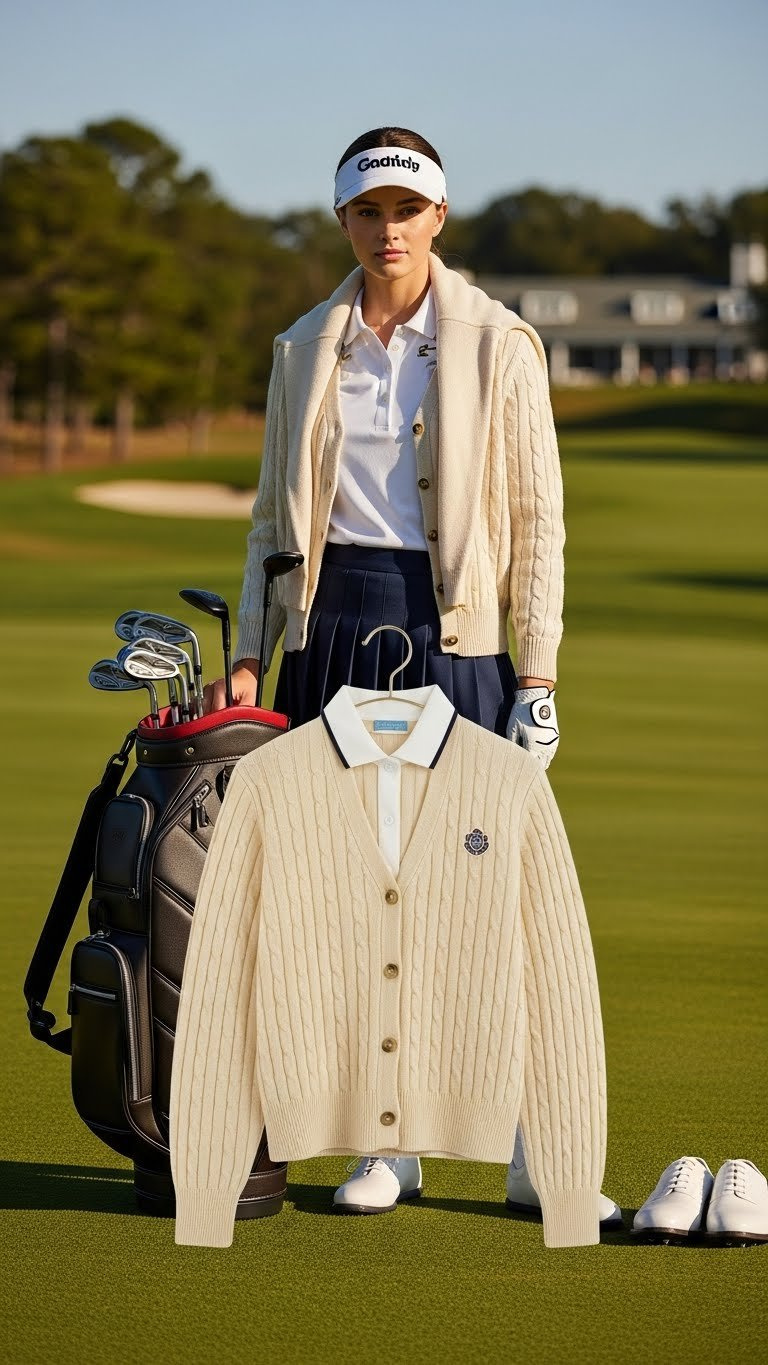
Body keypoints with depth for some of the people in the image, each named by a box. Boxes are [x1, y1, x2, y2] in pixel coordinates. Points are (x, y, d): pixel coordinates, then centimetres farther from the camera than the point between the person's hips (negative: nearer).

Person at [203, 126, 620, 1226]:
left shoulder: (498, 345, -1)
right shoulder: (305, 349, 10)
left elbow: (539, 520, -1)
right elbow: (275, 516, 15)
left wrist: (538, 674, -7)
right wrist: (249, 656, 6)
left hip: (450, 625, -3)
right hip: (332, 621, 3)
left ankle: (537, 1148, 1)